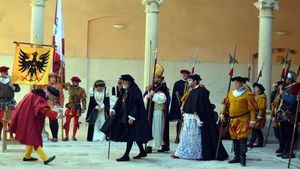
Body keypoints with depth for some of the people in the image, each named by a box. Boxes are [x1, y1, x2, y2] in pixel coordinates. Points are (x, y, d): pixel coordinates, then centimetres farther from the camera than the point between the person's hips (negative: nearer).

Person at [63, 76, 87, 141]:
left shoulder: (81, 90, 1)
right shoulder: (70, 87, 3)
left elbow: (84, 99, -1)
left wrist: (84, 108, -8)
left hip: (77, 108, 1)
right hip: (70, 107, 0)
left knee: (76, 123, 7)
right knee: (67, 122, -4)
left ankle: (74, 136, 17)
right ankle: (66, 136, 3)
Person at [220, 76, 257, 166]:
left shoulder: (248, 94, -6)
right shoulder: (230, 93, 12)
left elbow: (252, 108, -9)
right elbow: (226, 104, 22)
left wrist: (252, 120, -13)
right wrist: (223, 114, 15)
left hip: (243, 120, -6)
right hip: (233, 120, 6)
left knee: (242, 138, -9)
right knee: (235, 139, 11)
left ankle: (243, 157, -3)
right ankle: (237, 157, 21)